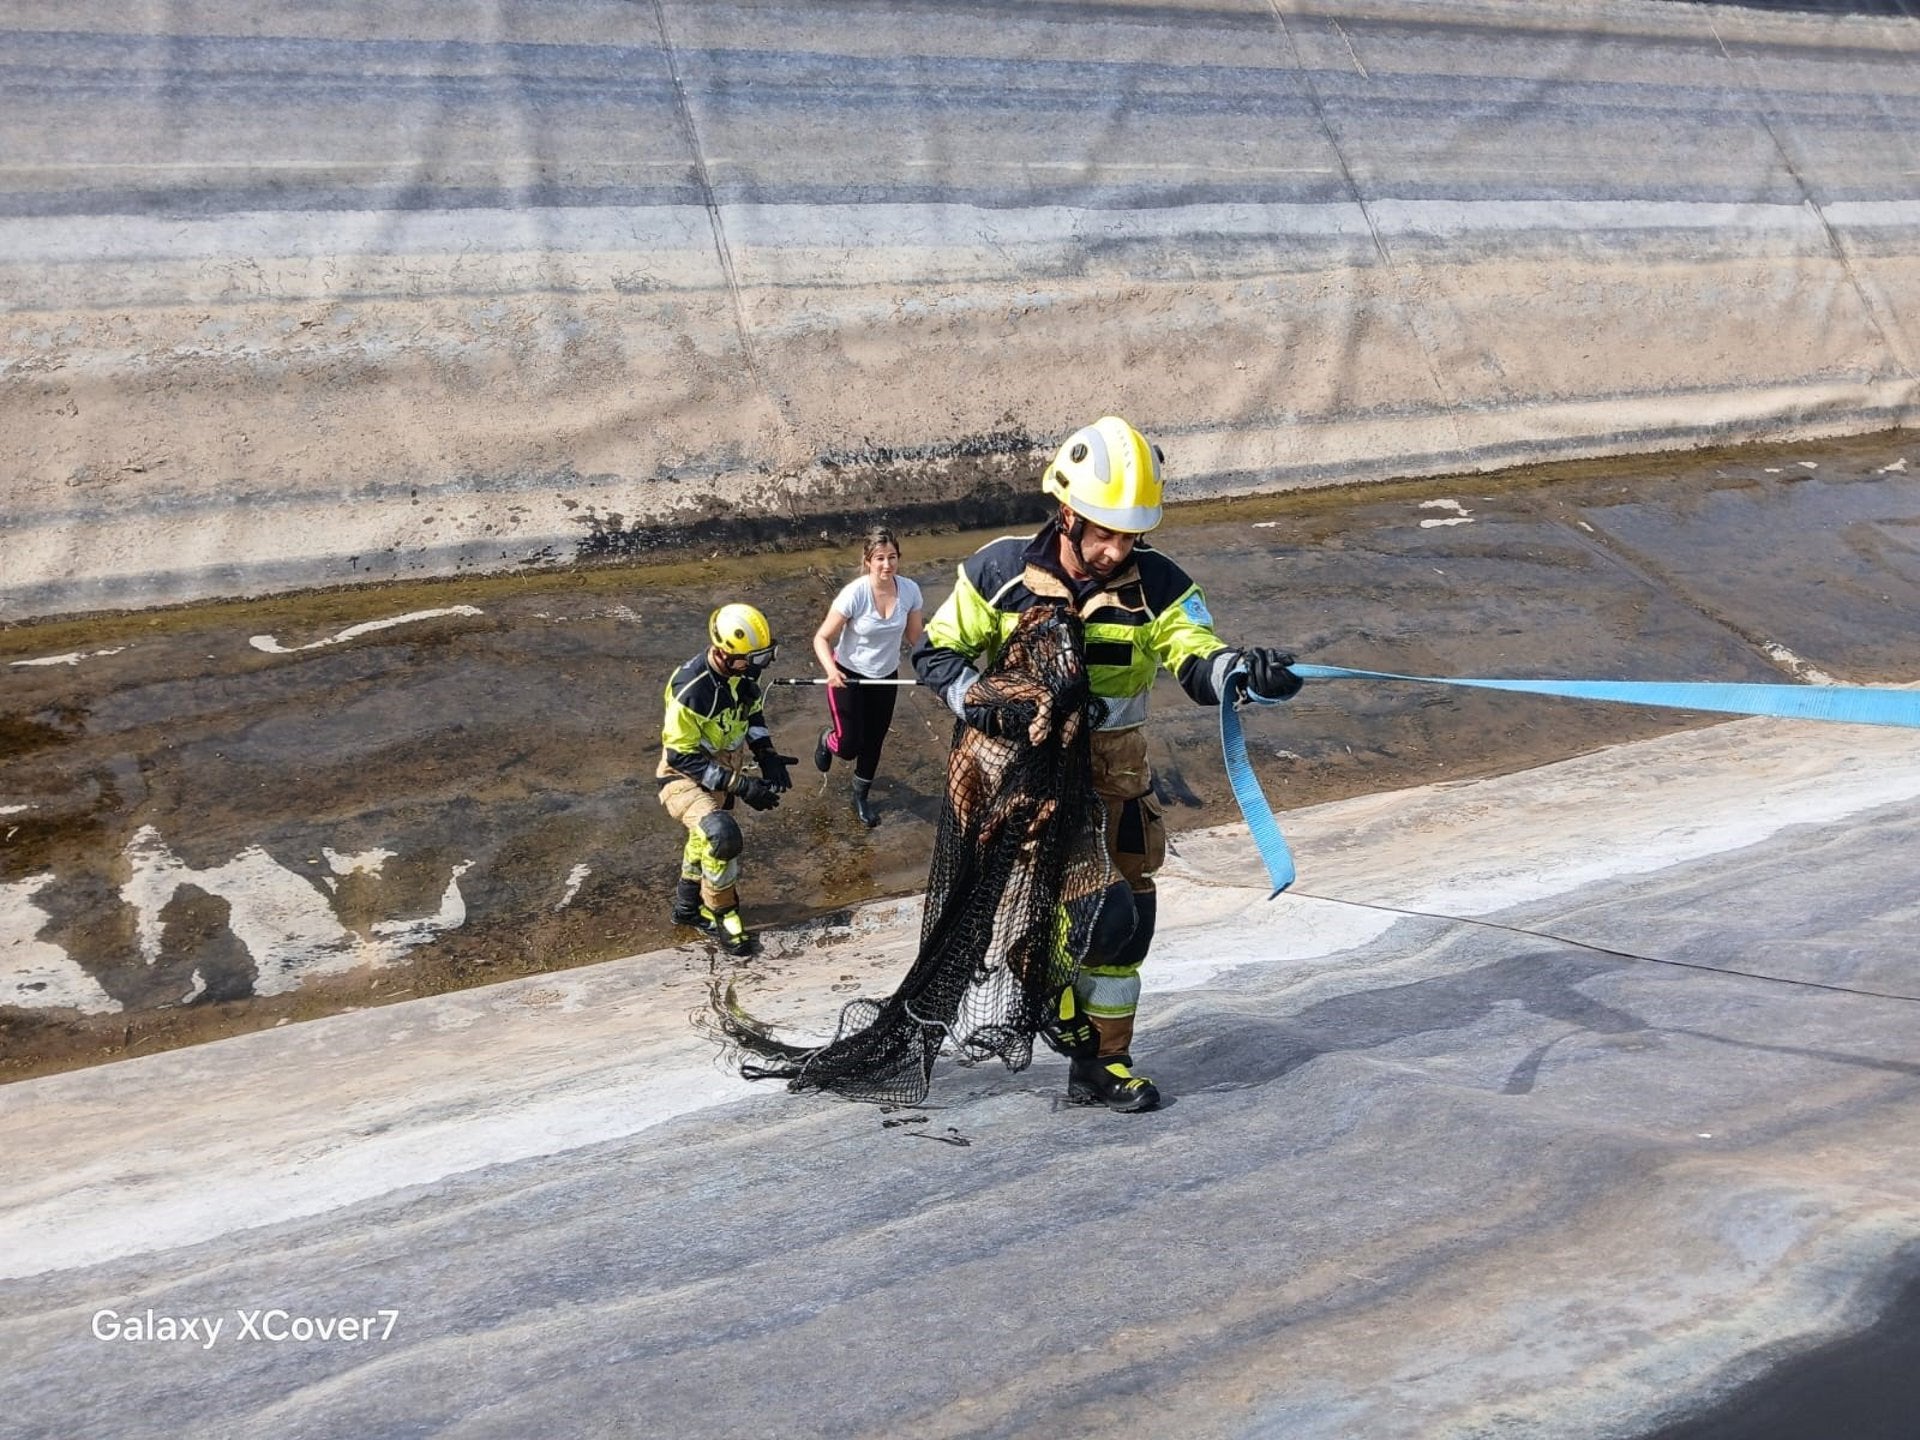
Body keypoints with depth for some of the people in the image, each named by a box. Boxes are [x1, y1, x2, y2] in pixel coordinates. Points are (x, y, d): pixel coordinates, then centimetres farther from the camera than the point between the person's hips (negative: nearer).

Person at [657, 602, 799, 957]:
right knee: (723, 837, -28)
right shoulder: (690, 689, -35)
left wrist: (766, 754, -10)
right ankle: (721, 913, -4)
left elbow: (752, 713, 8)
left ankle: (689, 906, 49)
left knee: (705, 842, 24)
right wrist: (740, 785, -30)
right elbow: (682, 757, -28)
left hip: (723, 769, 8)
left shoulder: (743, 673, -13)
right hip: (685, 776, -7)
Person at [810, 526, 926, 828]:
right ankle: (828, 739, 37)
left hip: (885, 677, 4)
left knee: (874, 742, 16)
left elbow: (915, 638, -2)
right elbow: (822, 638, -20)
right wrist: (831, 670, -36)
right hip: (848, 676, -4)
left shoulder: (910, 591, -15)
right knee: (849, 746, -2)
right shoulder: (854, 594, -27)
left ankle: (862, 798, 42)